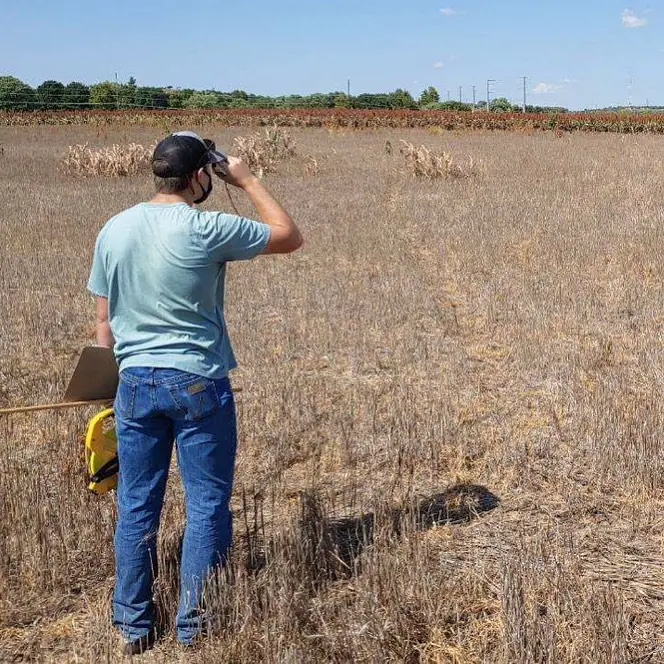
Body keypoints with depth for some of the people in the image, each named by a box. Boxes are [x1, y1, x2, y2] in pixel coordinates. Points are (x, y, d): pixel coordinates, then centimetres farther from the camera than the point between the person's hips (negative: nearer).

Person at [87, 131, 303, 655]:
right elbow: (290, 236, -1)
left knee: (136, 506, 12)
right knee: (207, 506, 7)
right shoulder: (206, 230, -13)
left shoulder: (113, 230, 3)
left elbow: (104, 320, 8)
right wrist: (248, 181, 7)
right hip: (199, 383, -5)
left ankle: (134, 626, 21)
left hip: (135, 382, 5)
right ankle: (195, 627, 14)